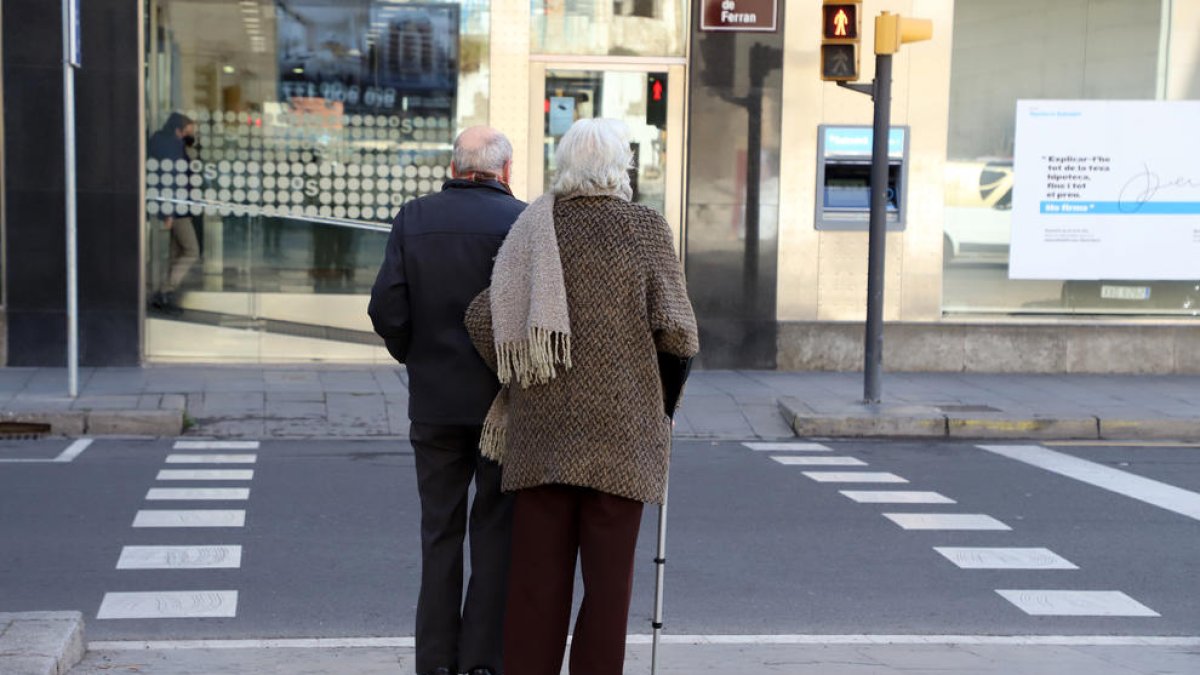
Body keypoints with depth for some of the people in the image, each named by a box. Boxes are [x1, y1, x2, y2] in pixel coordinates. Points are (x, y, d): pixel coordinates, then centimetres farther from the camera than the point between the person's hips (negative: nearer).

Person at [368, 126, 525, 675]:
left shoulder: (414, 218, 2)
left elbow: (387, 310, -4)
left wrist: (415, 357, 12)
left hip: (434, 402, 2)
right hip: (505, 399, -2)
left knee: (439, 530, 11)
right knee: (497, 529, 7)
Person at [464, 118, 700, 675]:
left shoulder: (535, 229, 4)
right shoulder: (646, 229, -4)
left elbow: (483, 317, 0)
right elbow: (678, 334, -8)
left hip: (541, 426, 3)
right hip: (620, 427, -3)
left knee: (537, 571, 7)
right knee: (608, 575, 5)